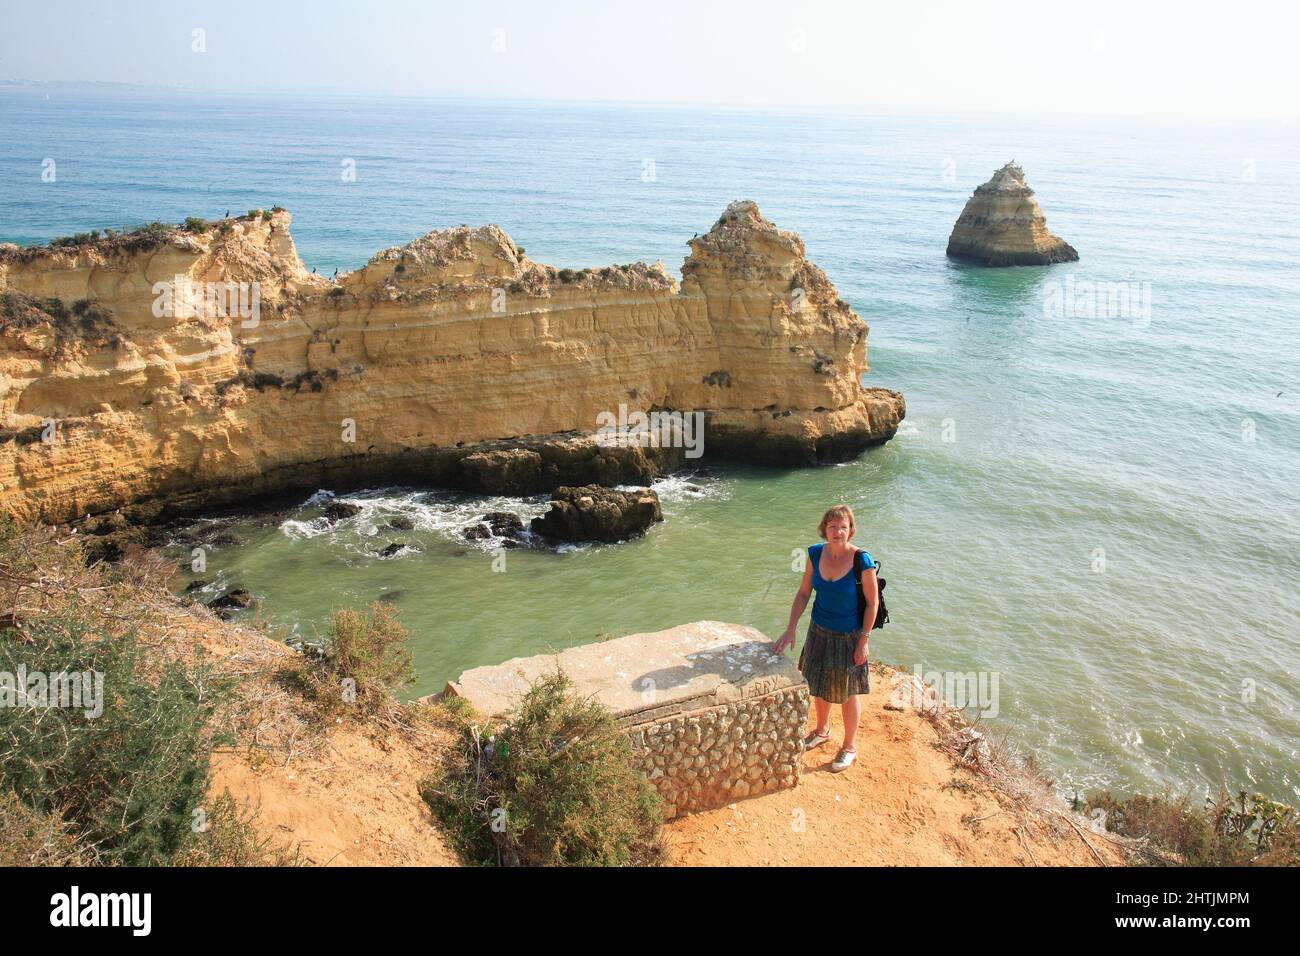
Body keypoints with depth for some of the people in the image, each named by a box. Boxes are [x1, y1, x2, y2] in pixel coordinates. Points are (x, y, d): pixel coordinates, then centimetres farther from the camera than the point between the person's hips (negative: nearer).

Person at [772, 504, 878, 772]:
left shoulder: (862, 561, -23)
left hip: (848, 636, -5)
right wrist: (790, 629, -4)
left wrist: (863, 642, -13)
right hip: (819, 631, 5)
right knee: (818, 686, 23)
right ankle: (822, 731, 50)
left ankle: (849, 748, 34)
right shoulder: (816, 554, -10)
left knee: (846, 694, 12)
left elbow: (872, 602, -15)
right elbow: (803, 593, -1)